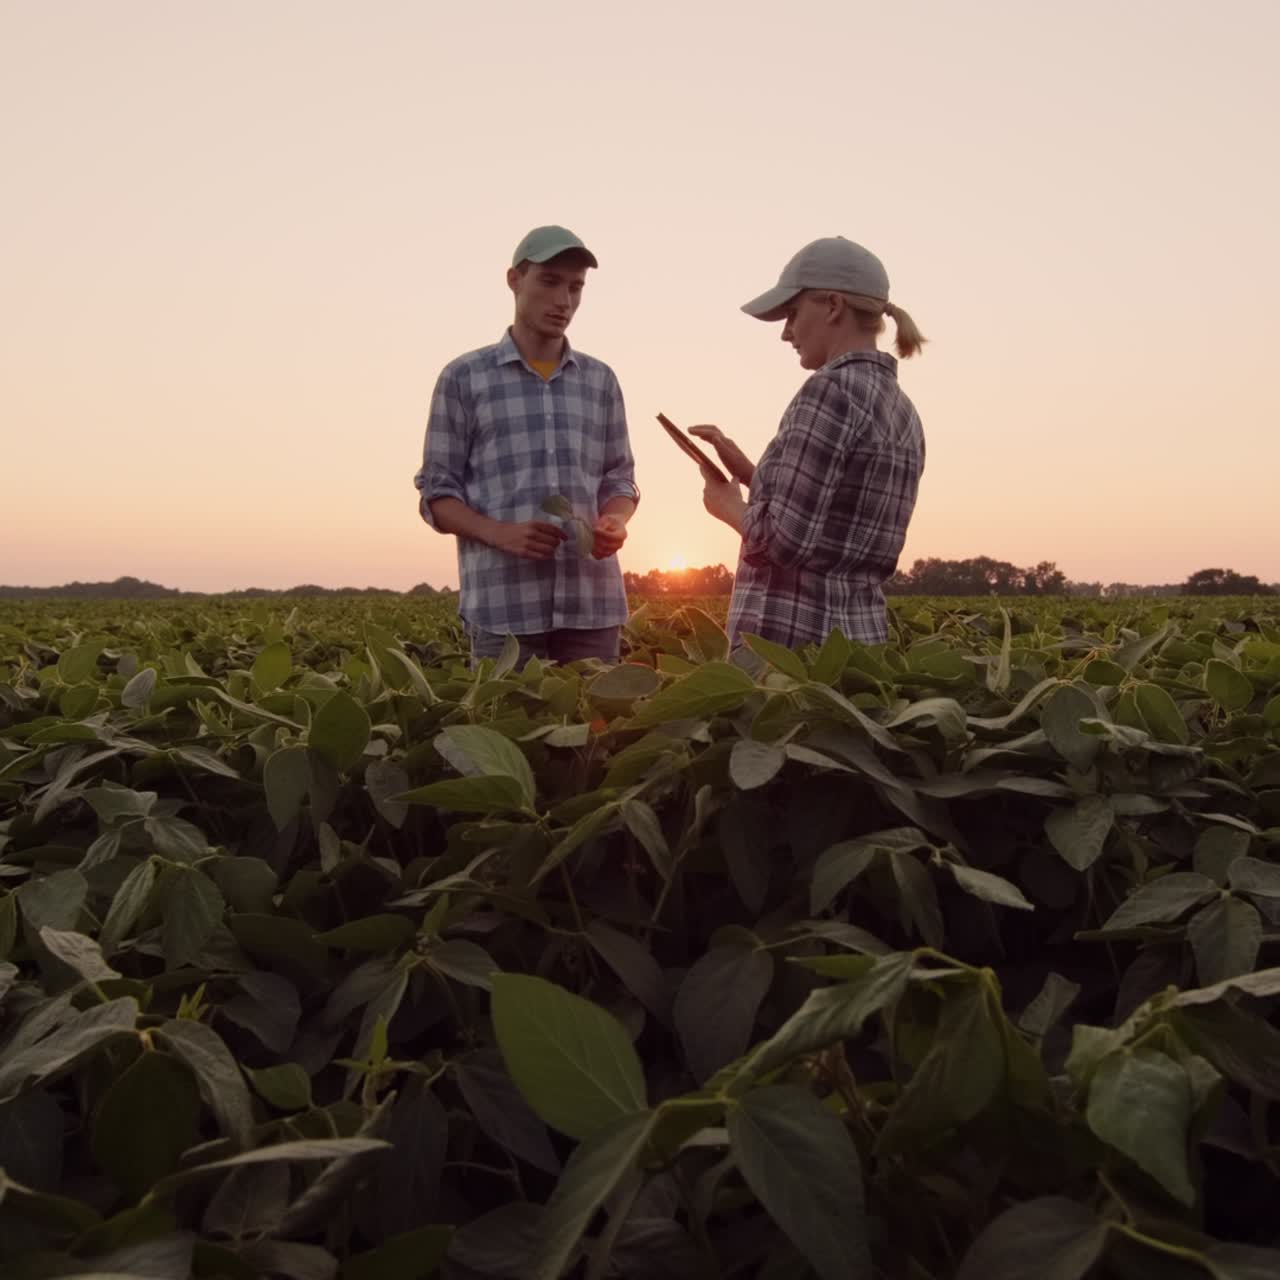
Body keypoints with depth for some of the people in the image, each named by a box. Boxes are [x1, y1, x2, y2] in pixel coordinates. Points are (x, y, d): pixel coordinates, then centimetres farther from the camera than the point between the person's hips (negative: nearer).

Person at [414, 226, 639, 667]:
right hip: (503, 604, -3)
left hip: (592, 600, 3)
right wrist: (502, 534, -15)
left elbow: (620, 481, 16)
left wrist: (615, 522, -8)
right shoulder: (463, 378, 5)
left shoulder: (601, 380, 14)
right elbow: (437, 495, 3)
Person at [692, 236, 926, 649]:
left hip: (786, 640, -9)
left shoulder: (831, 389, -14)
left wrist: (730, 506, 0)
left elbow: (786, 539, -20)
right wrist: (749, 472, 14)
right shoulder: (901, 409, 13)